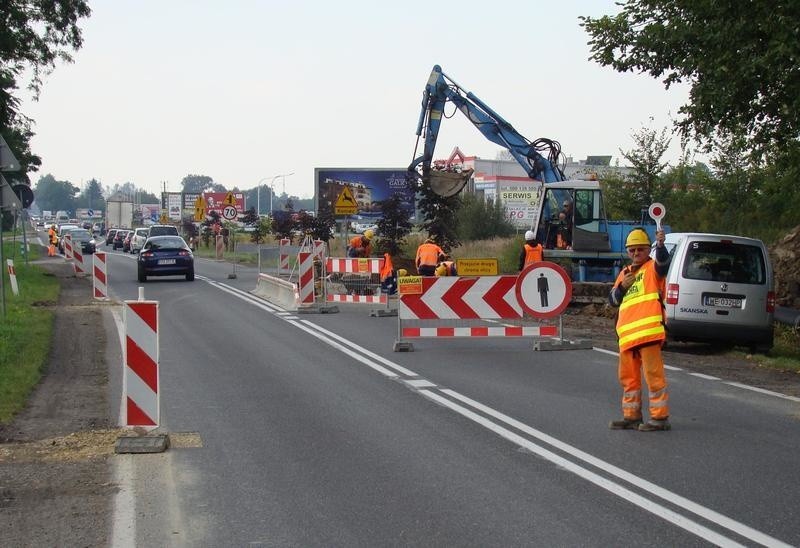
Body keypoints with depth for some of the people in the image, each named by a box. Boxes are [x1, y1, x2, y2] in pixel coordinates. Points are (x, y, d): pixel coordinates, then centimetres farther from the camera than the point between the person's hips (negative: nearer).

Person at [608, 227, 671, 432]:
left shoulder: (653, 268, 2)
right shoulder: (624, 273, 22)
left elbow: (663, 261, -22)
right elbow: (613, 299, 20)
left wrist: (660, 244, -42)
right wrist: (622, 287, 0)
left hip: (648, 330, -8)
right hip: (627, 332, 8)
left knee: (653, 374, -8)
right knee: (628, 376, 13)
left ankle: (660, 417, -5)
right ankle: (631, 416, 23)